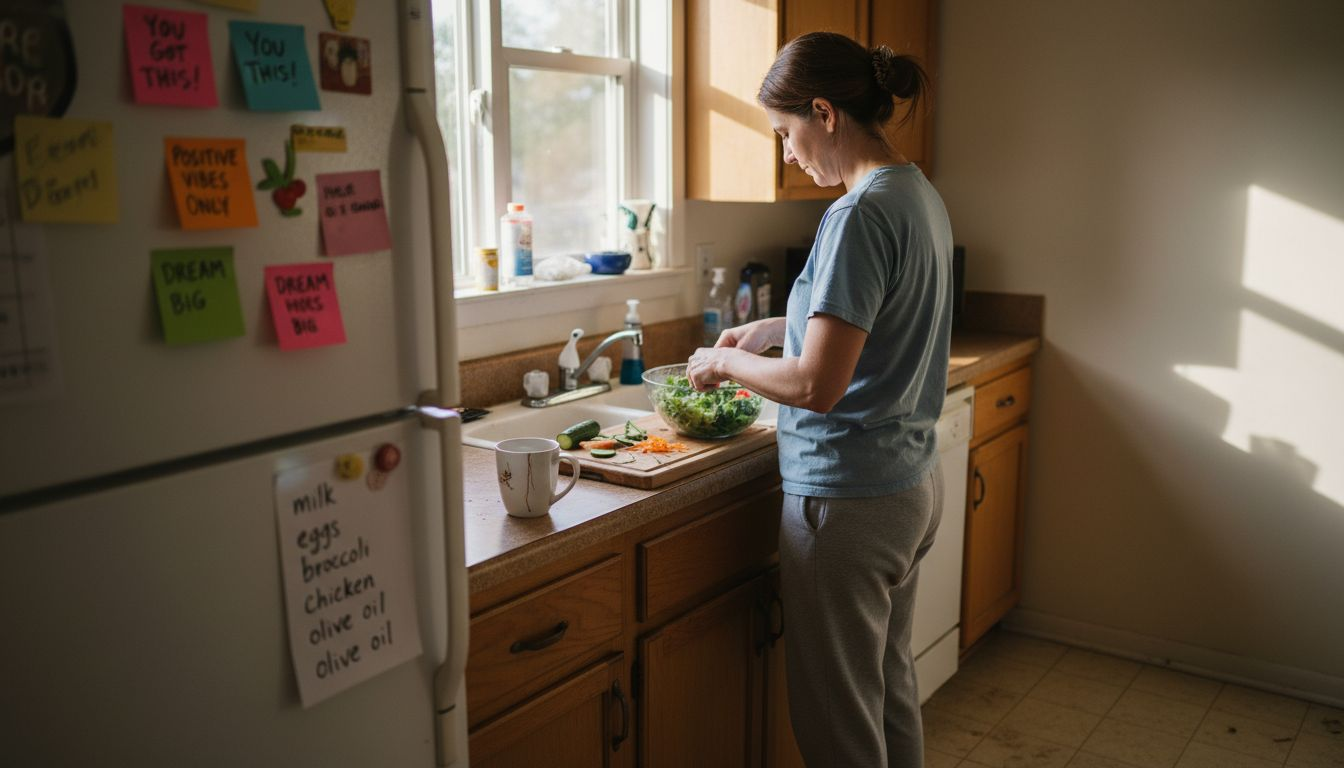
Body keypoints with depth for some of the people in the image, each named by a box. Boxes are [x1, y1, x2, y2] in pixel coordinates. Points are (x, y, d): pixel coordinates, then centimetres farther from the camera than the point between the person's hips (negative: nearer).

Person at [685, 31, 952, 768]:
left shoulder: (859, 215, -21)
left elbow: (817, 385, -25)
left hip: (848, 499, -9)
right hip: (915, 484, 9)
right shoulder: (922, 196, 8)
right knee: (891, 688, 24)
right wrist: (776, 327, 15)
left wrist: (725, 361, -9)